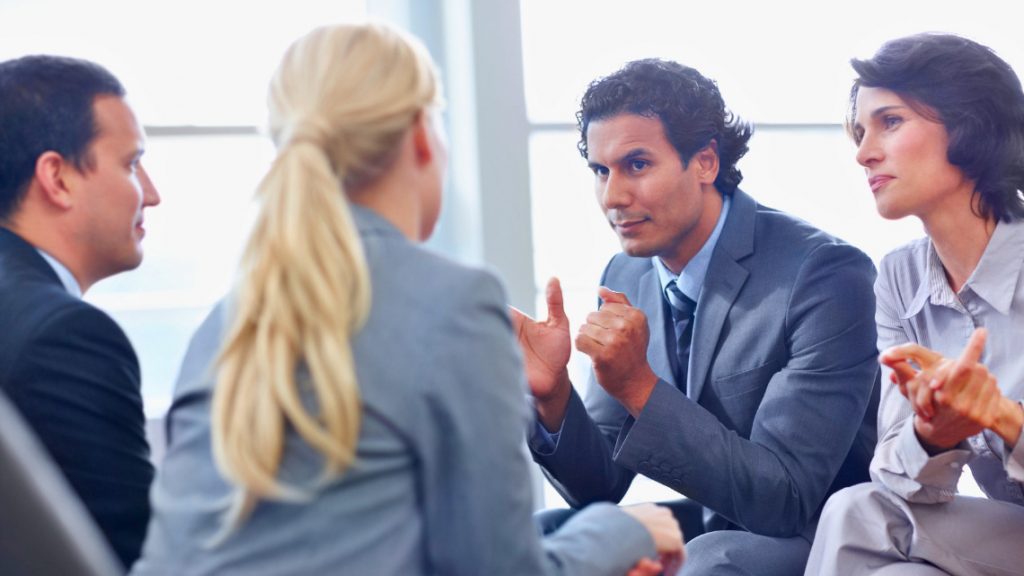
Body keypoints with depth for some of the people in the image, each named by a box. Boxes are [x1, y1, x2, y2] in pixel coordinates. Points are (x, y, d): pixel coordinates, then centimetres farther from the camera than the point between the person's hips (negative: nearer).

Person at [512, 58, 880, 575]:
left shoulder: (826, 275, -20)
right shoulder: (626, 278, 1)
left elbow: (787, 499, -24)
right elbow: (601, 488, 2)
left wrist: (641, 387, -31)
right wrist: (553, 394, -18)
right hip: (711, 533, 6)